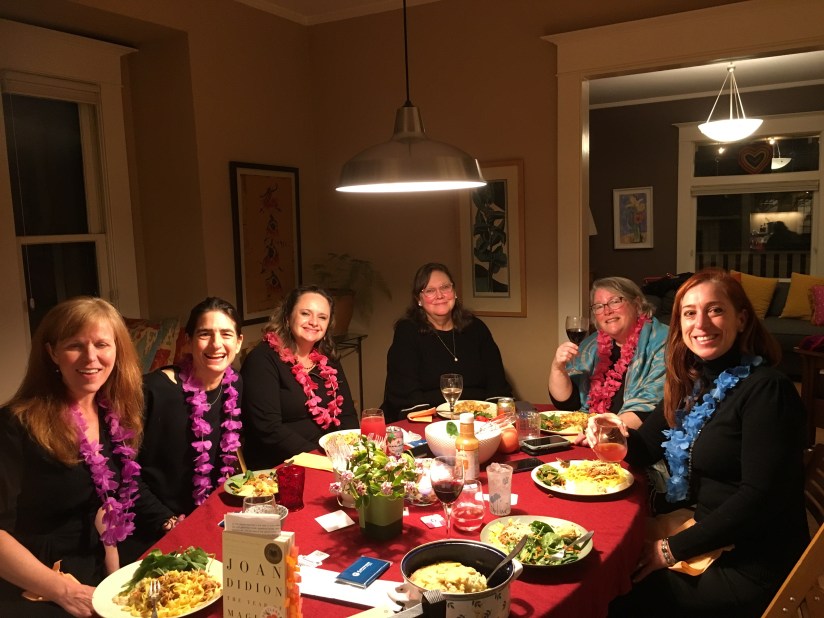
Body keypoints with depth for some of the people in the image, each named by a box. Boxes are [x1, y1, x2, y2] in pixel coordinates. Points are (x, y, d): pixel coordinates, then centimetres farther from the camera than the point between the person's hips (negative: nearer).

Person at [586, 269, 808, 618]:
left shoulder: (766, 389, -20)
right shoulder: (692, 382, 4)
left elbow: (760, 498, -24)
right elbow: (648, 445, 8)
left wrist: (675, 548, -19)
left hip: (752, 567, -7)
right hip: (706, 532, 7)